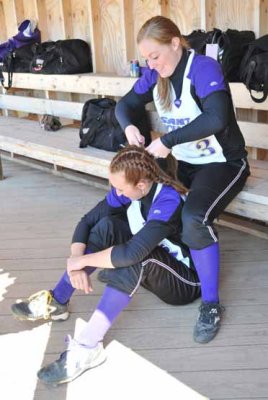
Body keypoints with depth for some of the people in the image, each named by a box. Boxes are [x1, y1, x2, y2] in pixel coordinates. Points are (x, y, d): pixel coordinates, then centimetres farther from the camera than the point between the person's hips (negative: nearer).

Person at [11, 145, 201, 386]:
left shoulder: (169, 201, -32)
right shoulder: (126, 189, -9)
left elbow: (133, 252, -41)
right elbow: (87, 222, -7)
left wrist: (82, 260, -28)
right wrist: (76, 262, -23)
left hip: (186, 279, -7)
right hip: (150, 270, 7)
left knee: (138, 256, -37)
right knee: (107, 227, -13)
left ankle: (87, 348, -36)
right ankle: (56, 302, -8)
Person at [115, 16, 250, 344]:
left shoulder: (204, 68, -21)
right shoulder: (154, 75, 0)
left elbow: (217, 119, -36)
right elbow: (125, 105, 8)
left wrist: (168, 140, -31)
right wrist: (129, 126, -15)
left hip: (223, 163, -8)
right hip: (186, 164, 8)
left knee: (193, 219, -31)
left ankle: (211, 304, -15)